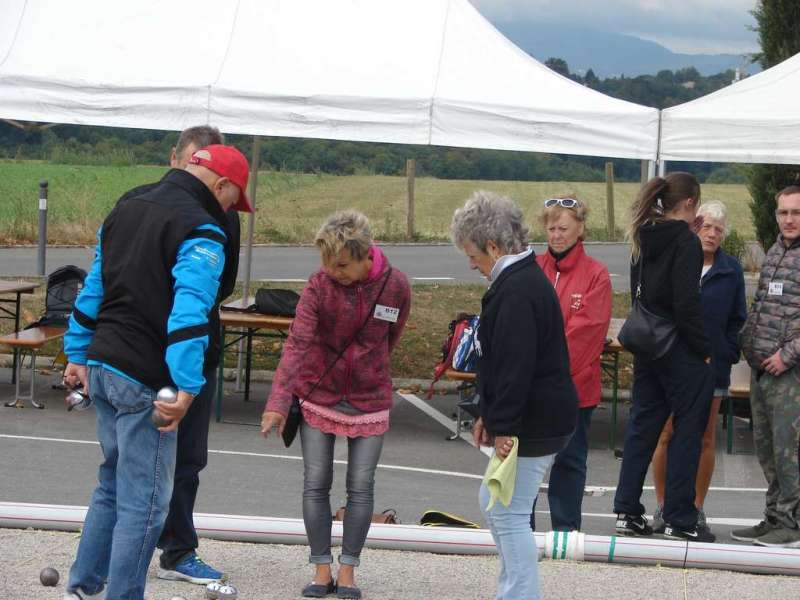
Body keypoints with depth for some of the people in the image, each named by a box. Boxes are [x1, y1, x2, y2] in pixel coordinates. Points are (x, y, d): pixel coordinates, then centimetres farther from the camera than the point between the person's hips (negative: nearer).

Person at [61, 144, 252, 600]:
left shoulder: (125, 210, 14)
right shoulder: (202, 232, -14)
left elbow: (93, 289, 19)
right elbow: (189, 313, -24)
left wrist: (78, 354, 24)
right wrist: (187, 389, -28)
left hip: (101, 369, 9)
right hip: (144, 380, -9)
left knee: (114, 484, 22)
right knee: (145, 502, 0)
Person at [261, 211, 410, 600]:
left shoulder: (395, 286, -12)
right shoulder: (319, 285, -16)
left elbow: (389, 341, 4)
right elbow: (297, 342, -23)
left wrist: (368, 374, 9)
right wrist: (279, 401, -31)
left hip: (369, 400, 1)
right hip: (319, 396, 0)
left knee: (361, 488, 3)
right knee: (316, 484, 2)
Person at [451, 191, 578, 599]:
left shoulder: (517, 290, -20)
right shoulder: (527, 280, 15)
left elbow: (516, 366, -25)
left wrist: (504, 427, -24)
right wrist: (489, 416, 21)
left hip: (531, 426, -11)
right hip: (536, 422, 11)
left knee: (509, 514, -5)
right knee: (491, 504, 20)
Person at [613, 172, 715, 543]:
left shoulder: (643, 240, 9)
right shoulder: (685, 241, -14)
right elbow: (687, 303, -18)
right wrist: (704, 349, -12)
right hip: (680, 351, -7)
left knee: (642, 426, 12)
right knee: (687, 430, 1)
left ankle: (627, 512, 14)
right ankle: (679, 520, 4)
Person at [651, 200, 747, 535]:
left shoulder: (731, 271, 5)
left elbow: (737, 320, 8)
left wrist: (728, 354, -3)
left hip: (711, 366, 1)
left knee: (705, 438, 5)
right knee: (666, 435, 0)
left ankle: (696, 508, 15)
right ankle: (663, 507, 11)